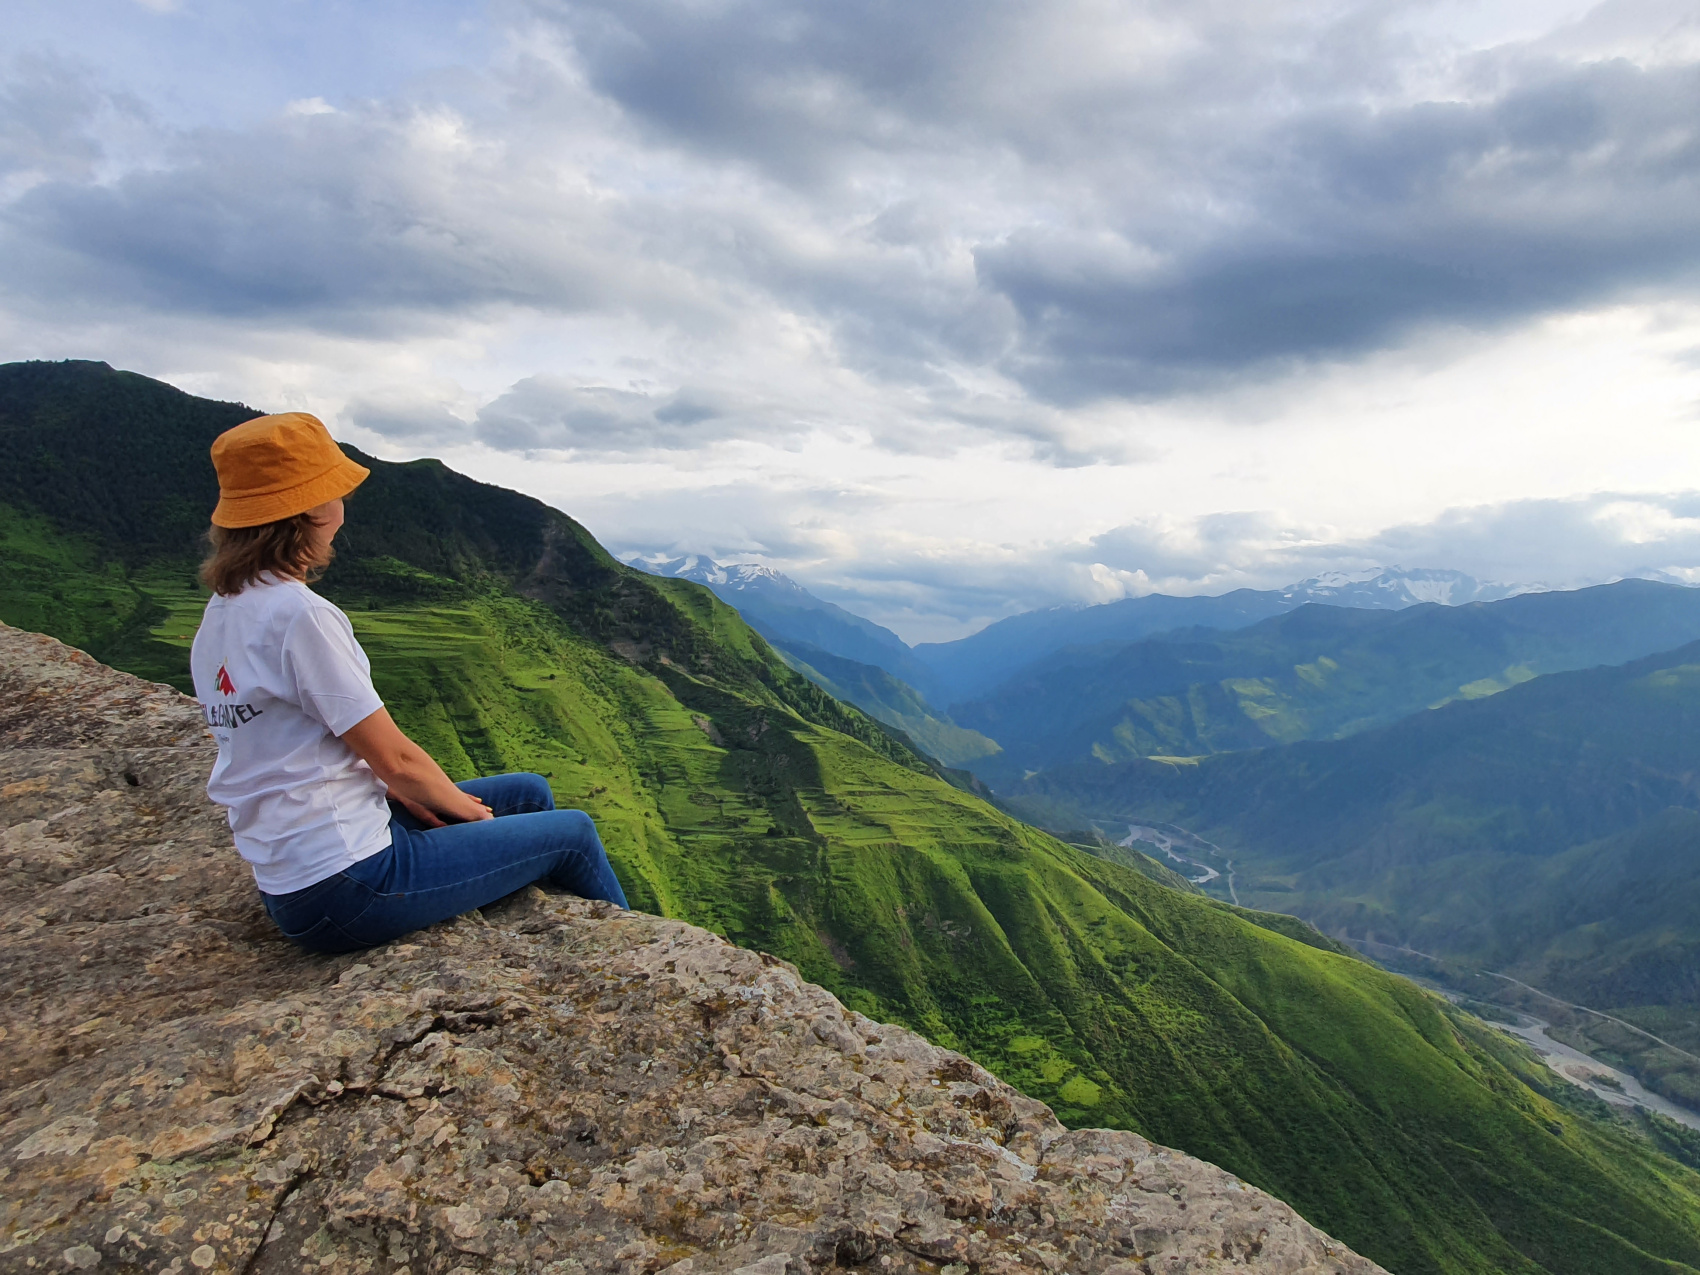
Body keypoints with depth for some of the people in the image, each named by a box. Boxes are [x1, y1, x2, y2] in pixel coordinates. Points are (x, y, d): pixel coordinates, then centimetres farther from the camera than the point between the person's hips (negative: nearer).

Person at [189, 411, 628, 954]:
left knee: (529, 793, 20)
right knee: (573, 833, 4)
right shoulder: (301, 615, -24)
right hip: (345, 890, -9)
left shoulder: (219, 614, 6)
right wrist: (458, 802, 0)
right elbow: (394, 756, -19)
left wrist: (395, 789, 4)